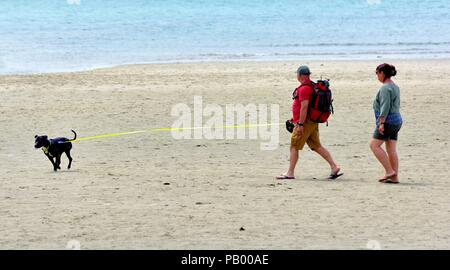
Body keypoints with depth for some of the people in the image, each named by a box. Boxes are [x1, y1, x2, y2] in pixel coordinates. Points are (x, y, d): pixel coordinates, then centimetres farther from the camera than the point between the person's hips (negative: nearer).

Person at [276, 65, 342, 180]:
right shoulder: (312, 86, 15)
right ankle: (334, 167, 4)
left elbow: (304, 107, -24)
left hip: (305, 122, -10)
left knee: (294, 147, -2)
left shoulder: (304, 88, -17)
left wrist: (300, 124, -24)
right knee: (317, 146, 10)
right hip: (313, 122, 10)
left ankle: (290, 173, 1)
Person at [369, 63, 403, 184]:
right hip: (396, 120, 10)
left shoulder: (385, 88, -13)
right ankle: (394, 177, 3)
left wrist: (381, 123, -22)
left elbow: (385, 106, -21)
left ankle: (389, 171, -9)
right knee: (391, 150, 7)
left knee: (374, 145, -4)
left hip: (388, 120, -10)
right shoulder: (395, 87, 16)